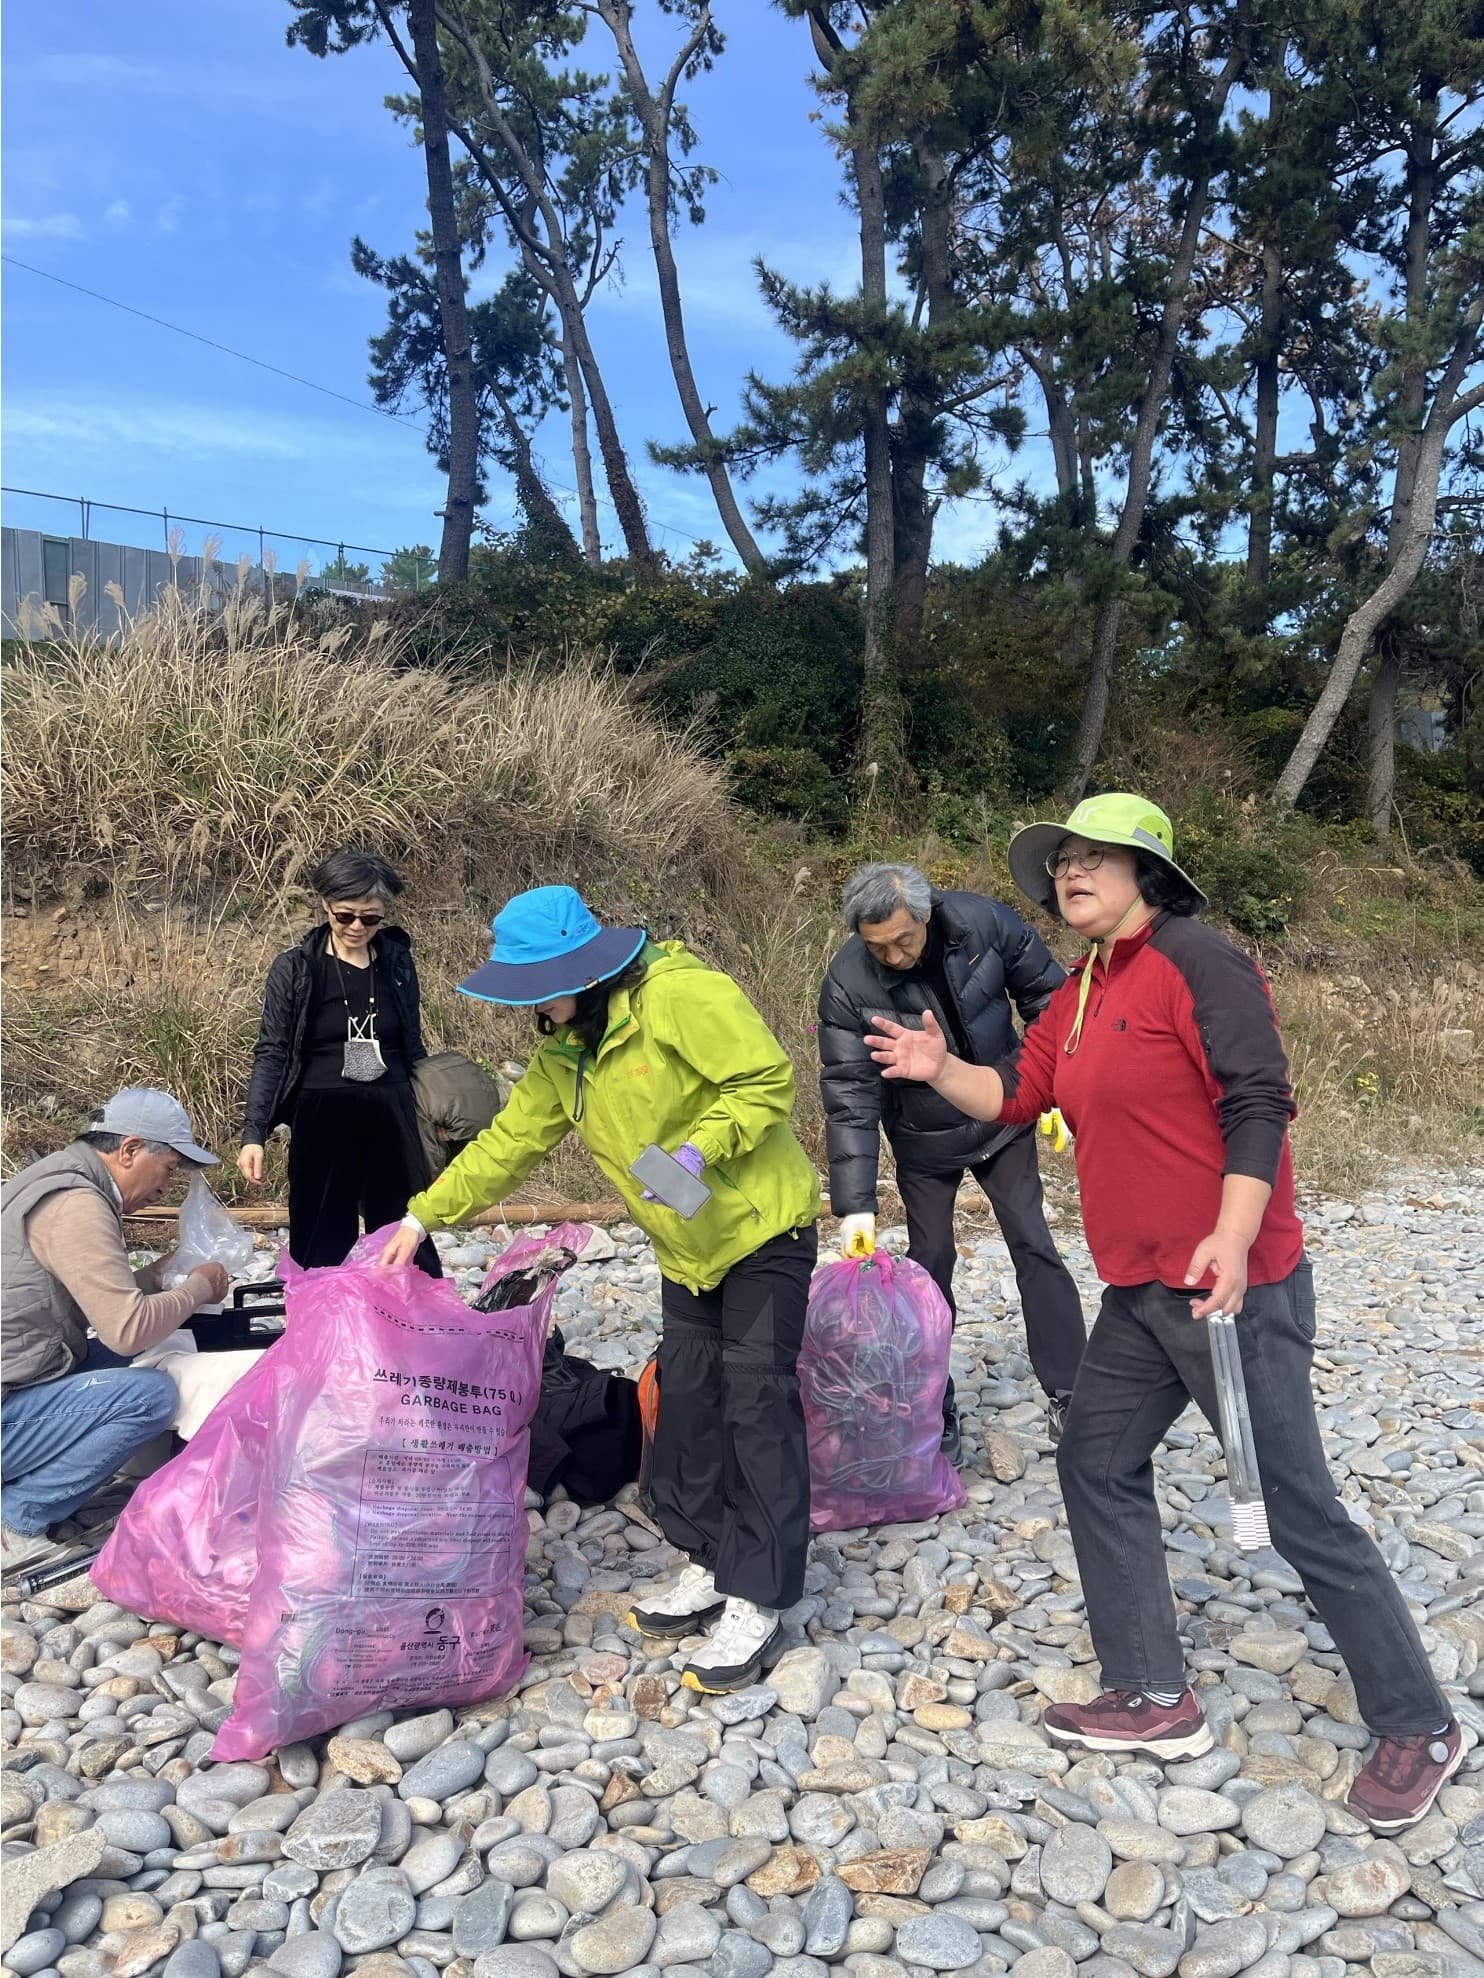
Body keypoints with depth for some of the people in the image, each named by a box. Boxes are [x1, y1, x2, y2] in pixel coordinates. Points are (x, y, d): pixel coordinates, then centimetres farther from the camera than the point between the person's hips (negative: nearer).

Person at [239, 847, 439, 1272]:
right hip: (323, 1121, -2)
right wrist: (254, 1132, -13)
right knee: (323, 1248, 4)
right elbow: (271, 1053, -4)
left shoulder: (398, 962, 5)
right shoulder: (295, 967, -4)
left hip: (391, 1118, 3)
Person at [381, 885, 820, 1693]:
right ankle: (710, 1566, 27)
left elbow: (767, 1080, -24)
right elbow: (509, 1140, 8)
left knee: (756, 1405, -6)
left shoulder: (682, 997, -25)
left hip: (762, 1228, -8)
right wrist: (424, 1216, 6)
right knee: (687, 1400, 12)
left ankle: (757, 1602, 4)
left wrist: (700, 1149, -34)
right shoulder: (563, 1048, 2)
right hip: (687, 1246, 8)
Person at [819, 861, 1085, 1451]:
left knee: (1034, 1248, 1)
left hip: (1003, 1119, 1)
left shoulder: (981, 922, -22)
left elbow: (1045, 995, -6)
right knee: (930, 1262, 4)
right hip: (923, 1142, -1)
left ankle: (1066, 1393, 13)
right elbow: (849, 1096, -25)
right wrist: (856, 1203, -29)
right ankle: (936, 1410, 19)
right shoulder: (848, 985, -26)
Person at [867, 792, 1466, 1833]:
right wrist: (940, 1069, 2)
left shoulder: (1194, 959, -15)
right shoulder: (1080, 993, 12)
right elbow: (1017, 1091, 15)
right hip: (1142, 1291, 9)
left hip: (1234, 1285, -9)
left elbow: (1258, 1102, -21)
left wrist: (1231, 1239, -28)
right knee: (1097, 1464, 13)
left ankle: (1419, 1728, 21)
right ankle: (1157, 1699, 26)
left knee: (1297, 1510, 0)